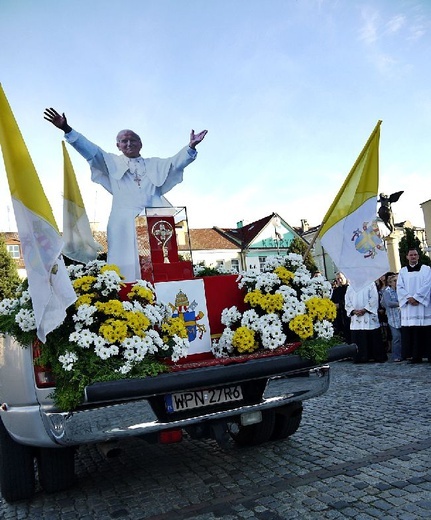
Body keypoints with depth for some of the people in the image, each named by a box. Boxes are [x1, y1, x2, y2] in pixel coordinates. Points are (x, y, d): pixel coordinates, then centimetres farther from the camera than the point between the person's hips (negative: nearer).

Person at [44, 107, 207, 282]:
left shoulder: (155, 164, 26)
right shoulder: (112, 163, 21)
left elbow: (176, 162, 12)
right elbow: (90, 150, 10)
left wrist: (191, 146, -6)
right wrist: (67, 129, -2)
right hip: (125, 223, -1)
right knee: (128, 265, -13)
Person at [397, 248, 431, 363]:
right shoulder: (402, 271, 14)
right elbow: (399, 287, 5)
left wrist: (416, 298, -13)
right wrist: (409, 298, -10)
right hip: (408, 306, 2)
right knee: (410, 331, -3)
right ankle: (415, 356, 1)